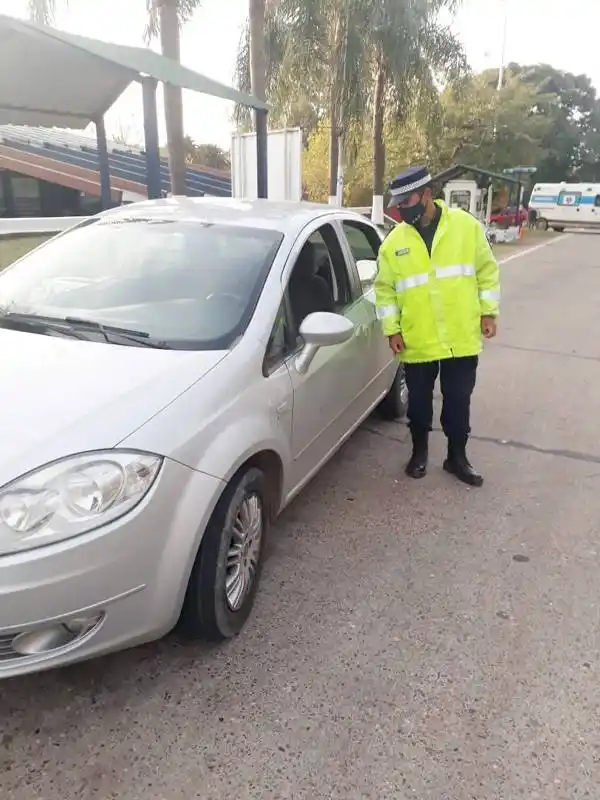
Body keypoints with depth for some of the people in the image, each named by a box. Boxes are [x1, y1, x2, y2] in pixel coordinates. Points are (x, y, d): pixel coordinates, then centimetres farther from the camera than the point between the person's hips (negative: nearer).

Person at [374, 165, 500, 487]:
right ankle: (419, 451, 34)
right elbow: (385, 290, 3)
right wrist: (391, 330, -3)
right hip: (417, 341, 1)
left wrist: (489, 312, 1)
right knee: (419, 401, 12)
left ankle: (457, 457, 28)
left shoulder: (466, 225, -2)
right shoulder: (394, 241, -1)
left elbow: (487, 271, 4)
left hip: (462, 338, 0)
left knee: (458, 401, 10)